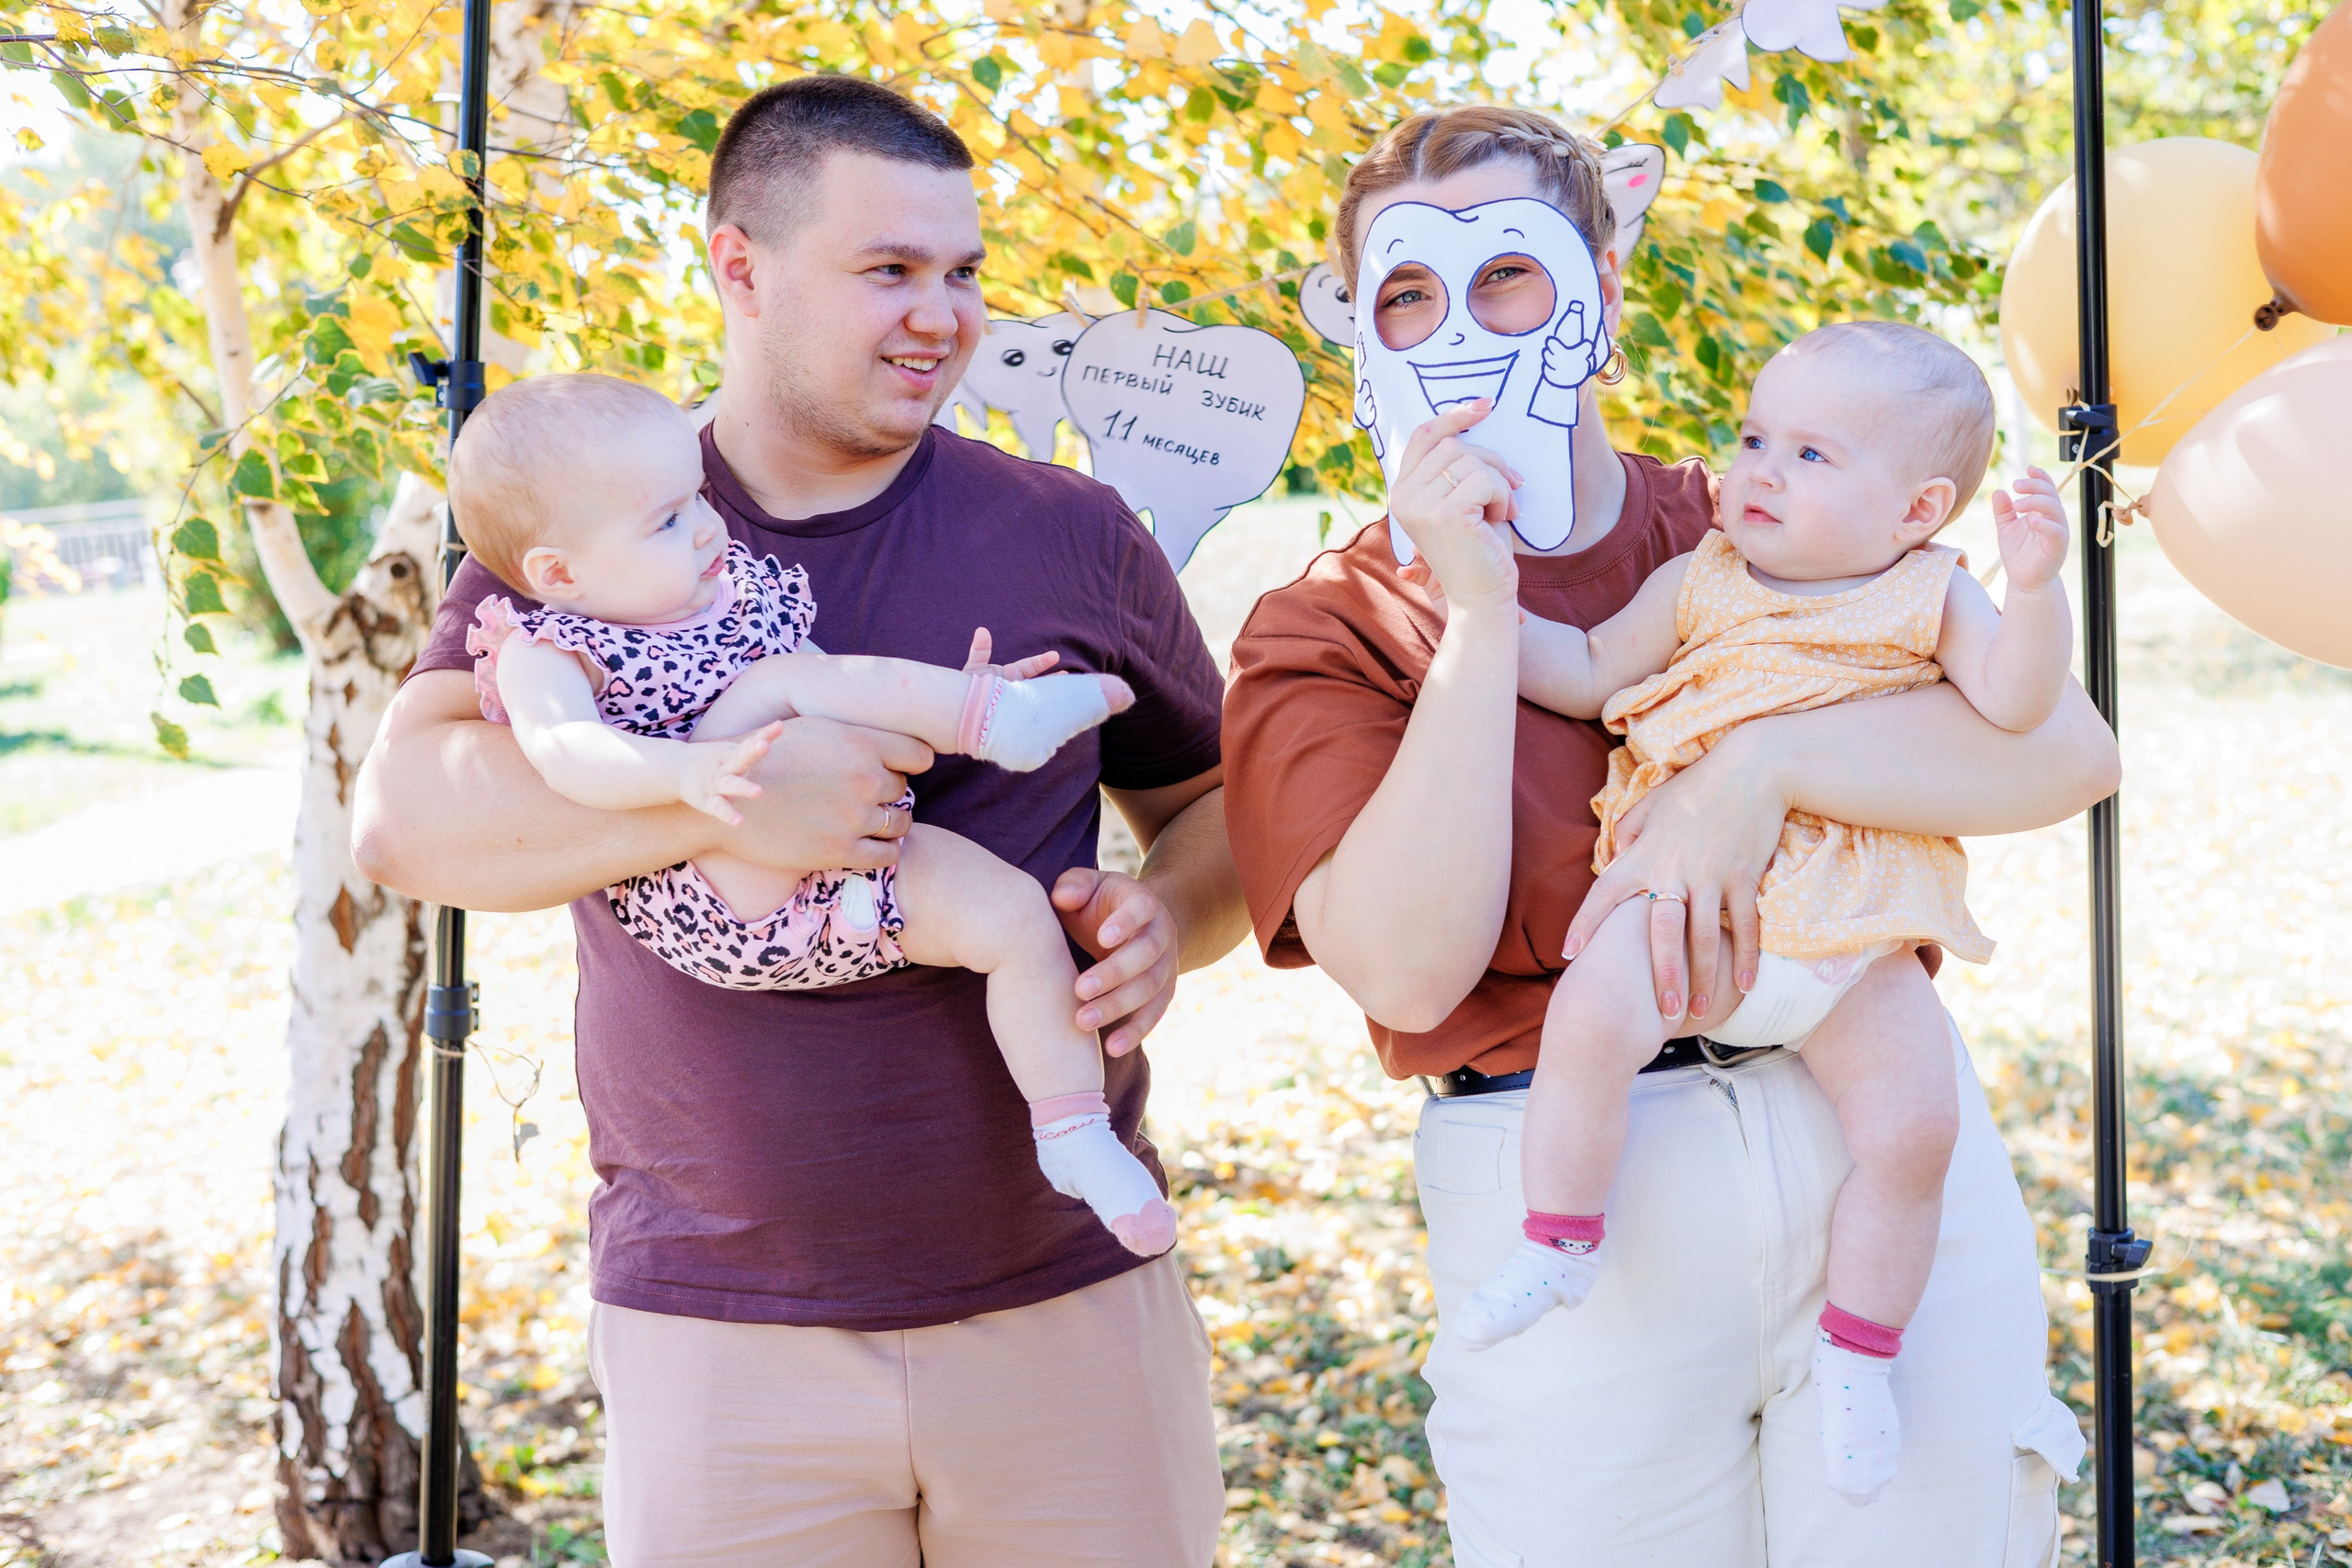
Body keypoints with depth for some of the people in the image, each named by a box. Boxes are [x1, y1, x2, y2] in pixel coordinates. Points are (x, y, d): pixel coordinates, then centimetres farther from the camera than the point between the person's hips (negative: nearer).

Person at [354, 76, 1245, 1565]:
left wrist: (1170, 916, -10)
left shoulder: (1071, 533, 3)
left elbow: (1222, 798, 14)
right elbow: (405, 818, -11)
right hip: (714, 1324, -1)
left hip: (1070, 1295, 1)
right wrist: (725, 798, -26)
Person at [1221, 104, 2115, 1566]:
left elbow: (2068, 748, -3)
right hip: (1565, 1202, -2)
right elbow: (1409, 968, -13)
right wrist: (1477, 610, -14)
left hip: (1884, 1133, 2)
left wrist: (1764, 761, -17)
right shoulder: (1322, 634, 3)